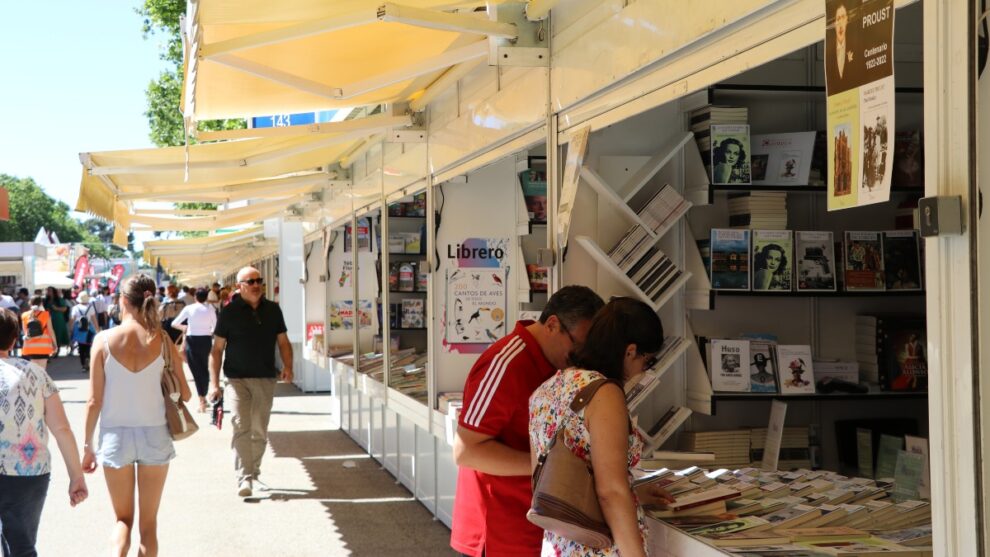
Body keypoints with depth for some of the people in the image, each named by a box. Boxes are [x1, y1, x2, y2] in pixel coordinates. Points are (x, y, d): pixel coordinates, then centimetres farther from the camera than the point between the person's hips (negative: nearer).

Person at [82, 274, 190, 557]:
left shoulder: (104, 339, -7)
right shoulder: (161, 340, -5)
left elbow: (94, 400, -5)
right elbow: (185, 394, -1)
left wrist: (88, 445, 4)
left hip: (115, 435, 0)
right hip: (154, 434, 0)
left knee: (123, 519, 14)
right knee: (149, 522, 14)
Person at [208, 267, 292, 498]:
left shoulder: (272, 310, 8)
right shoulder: (230, 312, -1)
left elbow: (283, 341, 14)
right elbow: (217, 349, 0)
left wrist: (287, 366, -4)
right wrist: (214, 383, -6)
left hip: (266, 379, 3)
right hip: (238, 379, -3)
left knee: (260, 431, 9)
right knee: (241, 427, -14)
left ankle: (253, 472, 26)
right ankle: (244, 479, -15)